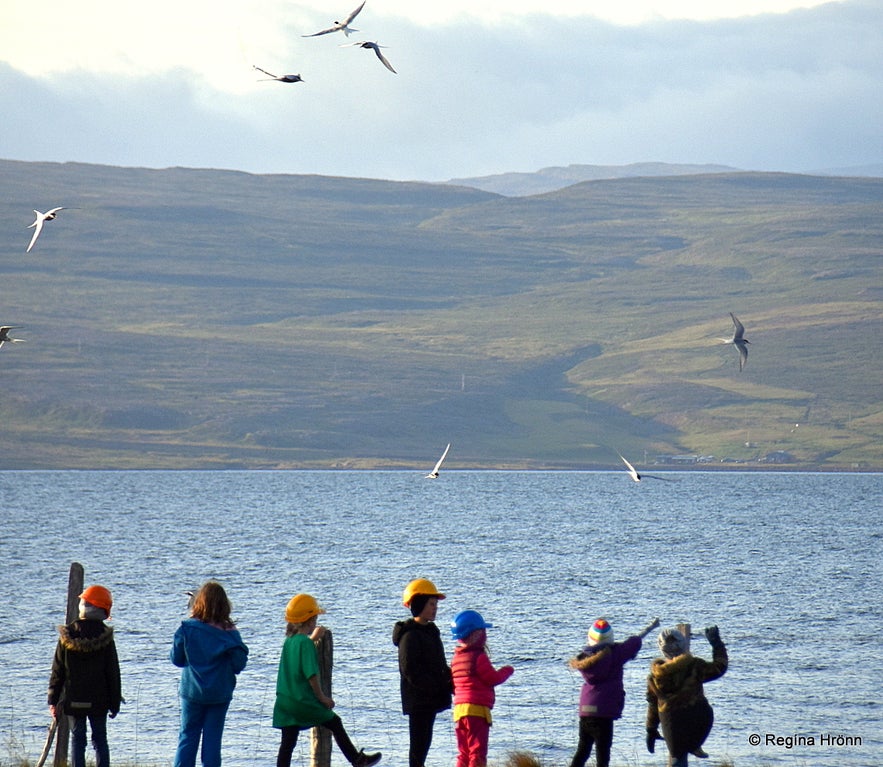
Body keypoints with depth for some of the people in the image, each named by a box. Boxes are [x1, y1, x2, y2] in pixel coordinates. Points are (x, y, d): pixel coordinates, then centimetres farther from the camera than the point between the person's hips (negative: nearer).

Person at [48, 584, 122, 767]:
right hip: (99, 701, 0)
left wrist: (53, 700, 6)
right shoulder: (105, 636, -6)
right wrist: (115, 702, 6)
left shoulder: (67, 635, -5)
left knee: (77, 738, 6)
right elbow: (113, 672, -2)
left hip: (73, 699, 0)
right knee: (100, 739, 8)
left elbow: (57, 670, -1)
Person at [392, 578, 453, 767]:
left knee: (423, 742, 12)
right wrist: (438, 687, -20)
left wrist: (449, 681, 3)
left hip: (430, 698, 9)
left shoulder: (430, 631, 17)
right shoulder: (410, 635, -13)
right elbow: (410, 670, -20)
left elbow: (439, 666, 23)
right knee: (419, 744, -8)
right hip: (418, 699, -9)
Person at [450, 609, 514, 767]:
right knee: (477, 753, -6)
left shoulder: (456, 658, 13)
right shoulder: (478, 656, -12)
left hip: (459, 708, 8)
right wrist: (507, 671, 7)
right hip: (477, 709, -8)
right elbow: (493, 678, -11)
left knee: (464, 754, 13)